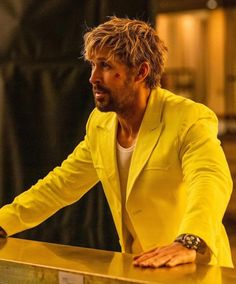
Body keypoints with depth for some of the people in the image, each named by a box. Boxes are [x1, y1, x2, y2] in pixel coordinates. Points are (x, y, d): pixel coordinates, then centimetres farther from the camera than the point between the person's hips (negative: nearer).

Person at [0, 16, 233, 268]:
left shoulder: (191, 120, -17)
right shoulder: (99, 123, 4)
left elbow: (211, 181, -33)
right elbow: (61, 184, 11)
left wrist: (189, 244, -52)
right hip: (136, 268, 5)